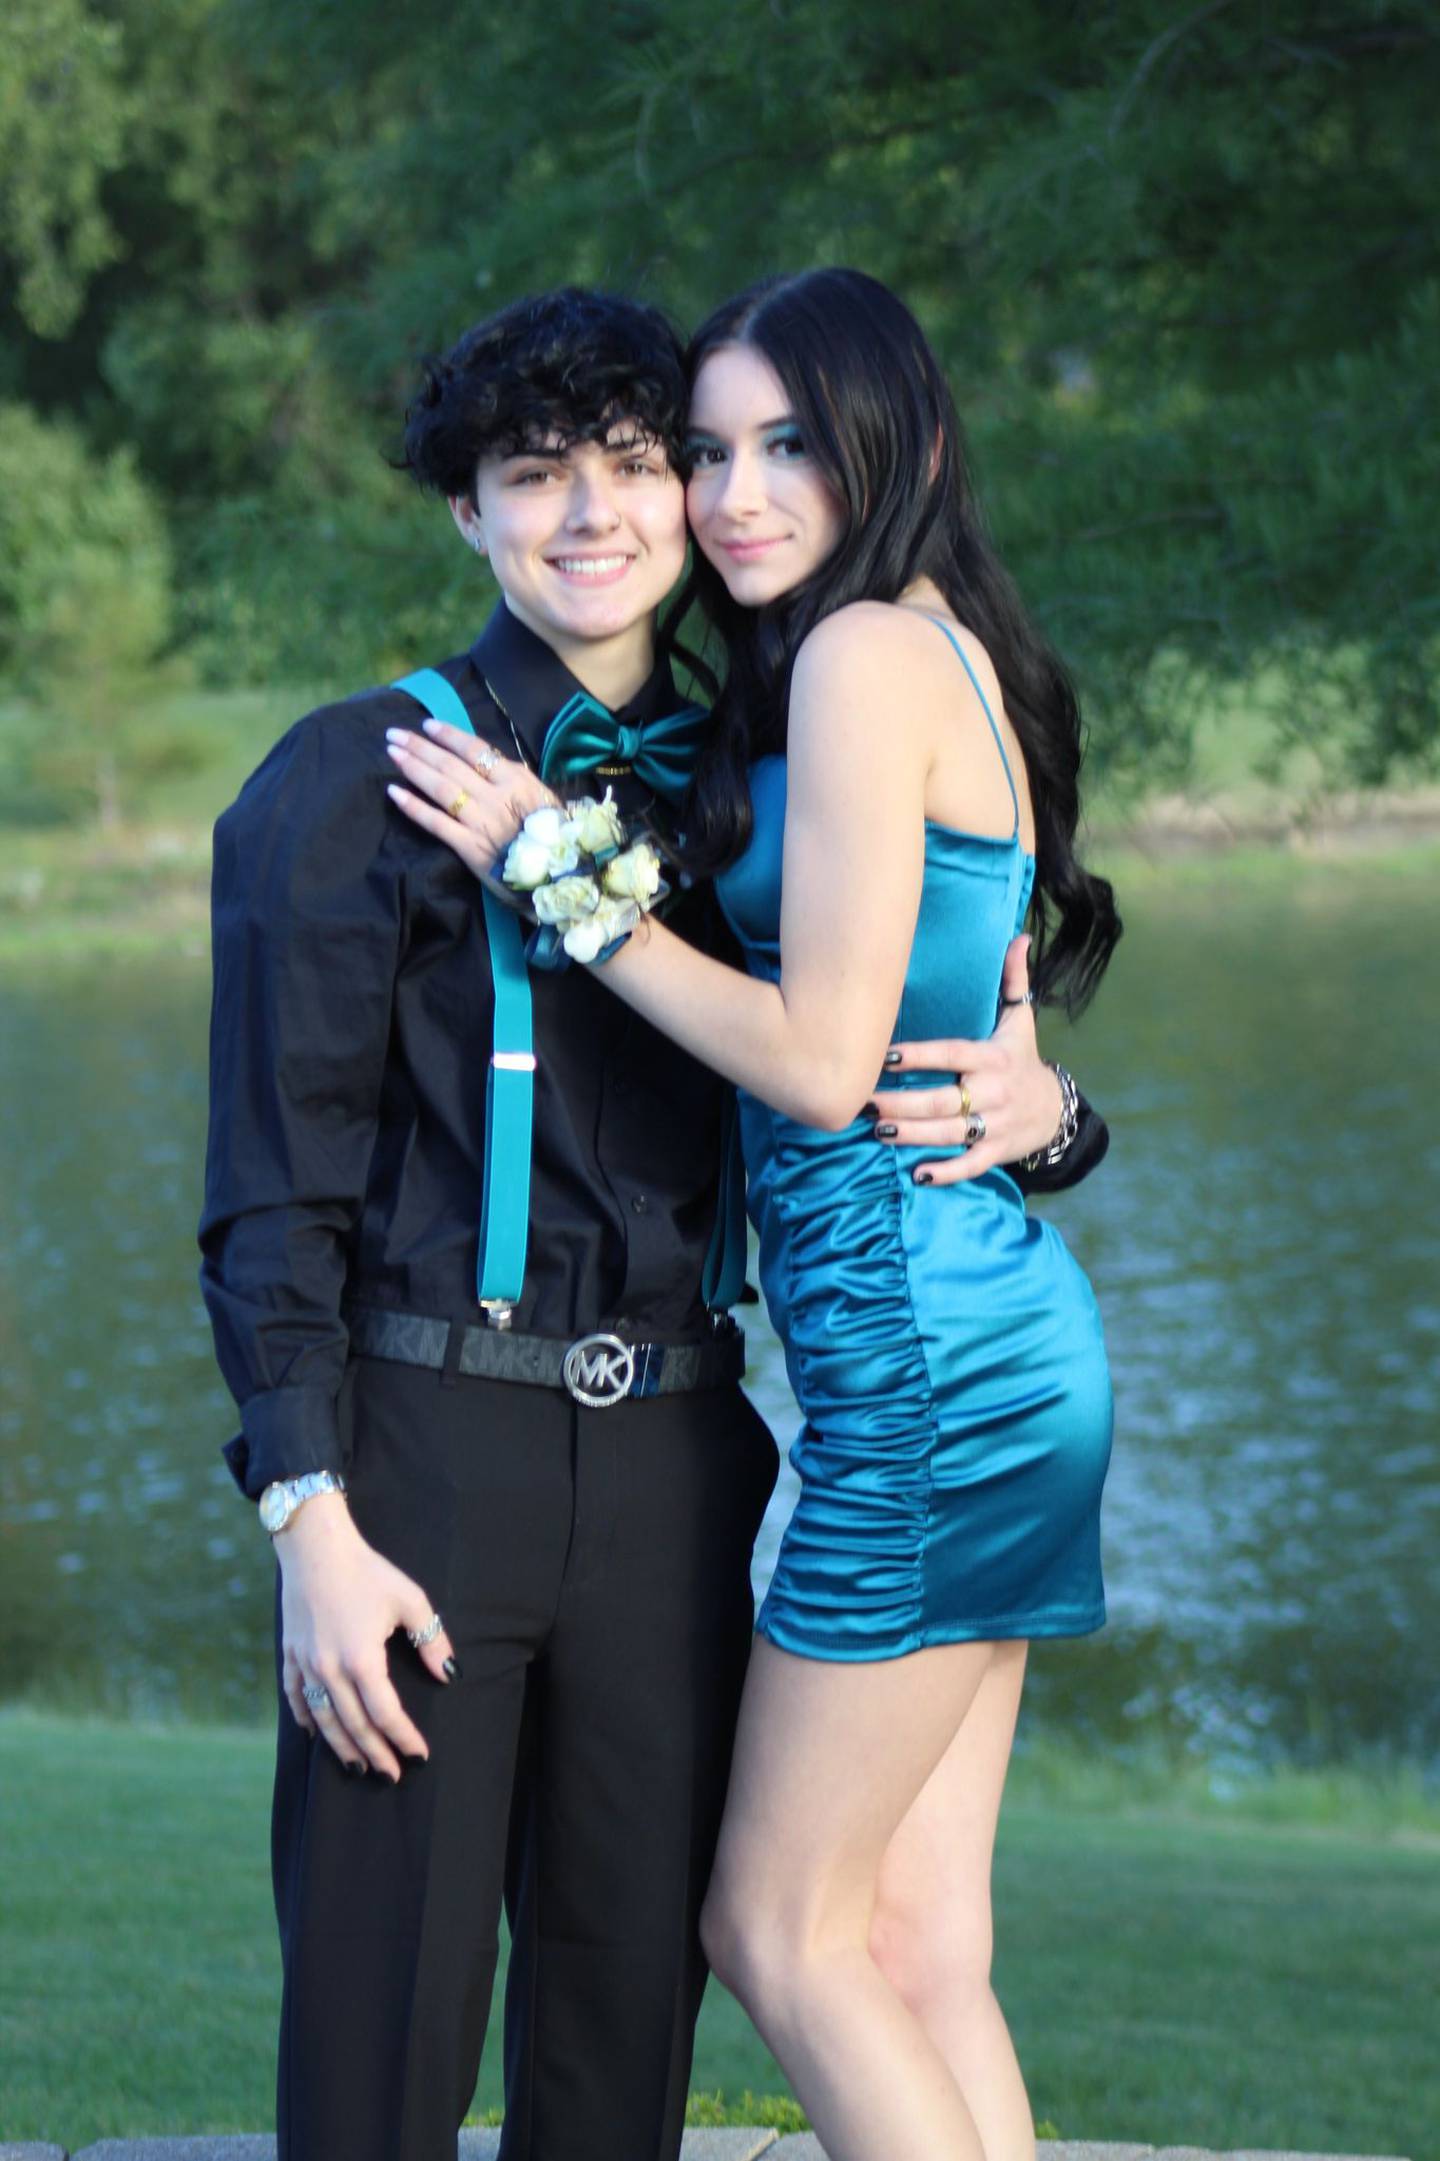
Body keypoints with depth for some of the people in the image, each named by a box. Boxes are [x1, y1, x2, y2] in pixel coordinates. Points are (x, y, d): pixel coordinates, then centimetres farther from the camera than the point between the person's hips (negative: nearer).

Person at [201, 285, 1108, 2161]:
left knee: (632, 1992, 9)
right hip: (430, 1434, -4)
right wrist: (312, 1522, -12)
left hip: (672, 1446, 5)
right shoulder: (362, 778, 0)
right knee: (387, 2009, -4)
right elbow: (275, 1184, -4)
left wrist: (1033, 1105, -4)